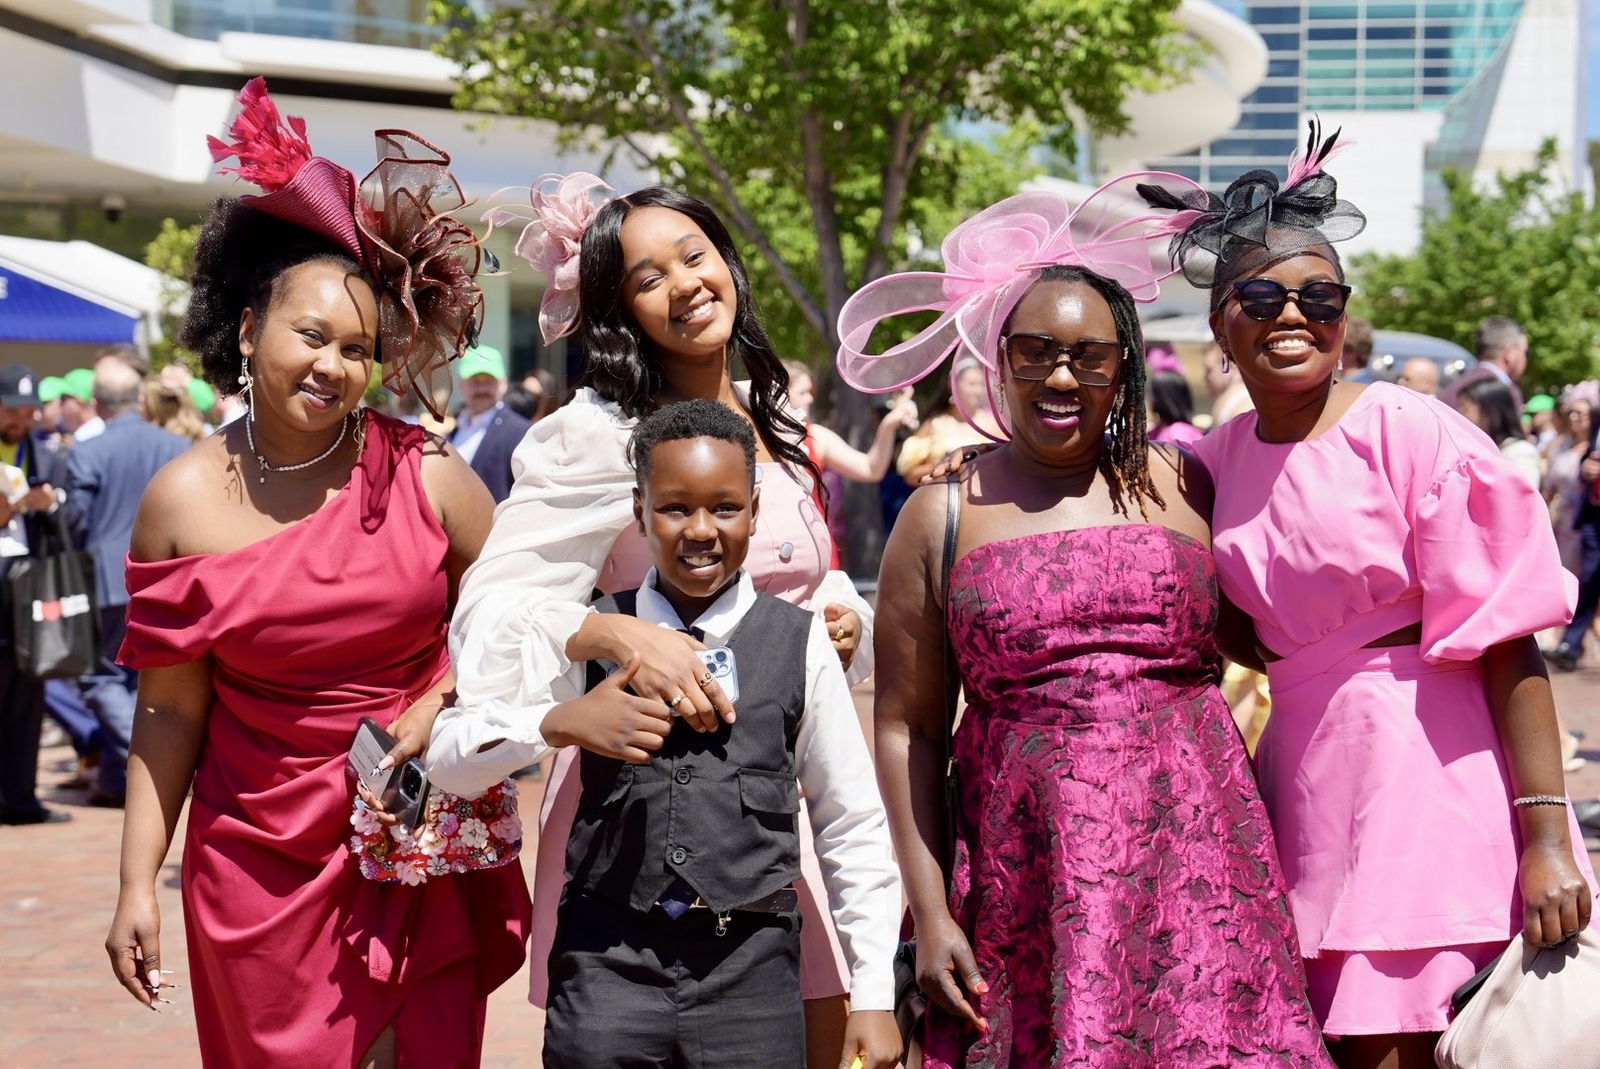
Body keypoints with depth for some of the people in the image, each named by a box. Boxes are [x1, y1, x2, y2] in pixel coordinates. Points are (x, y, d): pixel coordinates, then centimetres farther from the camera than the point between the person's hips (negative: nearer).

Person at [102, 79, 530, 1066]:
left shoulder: (424, 476, -5)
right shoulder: (185, 500, -4)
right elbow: (171, 710, 0)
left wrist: (442, 704, -12)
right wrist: (138, 883, -2)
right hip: (262, 867, 0)